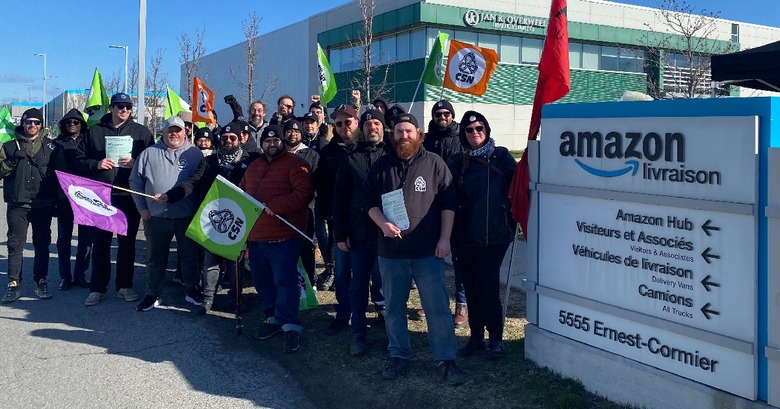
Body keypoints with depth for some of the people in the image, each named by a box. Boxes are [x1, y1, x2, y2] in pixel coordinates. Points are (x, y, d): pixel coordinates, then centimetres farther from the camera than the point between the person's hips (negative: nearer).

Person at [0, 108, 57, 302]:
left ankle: (41, 281, 15)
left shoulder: (49, 145, 9)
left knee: (42, 244, 6)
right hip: (17, 204, 0)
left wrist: (56, 199, 0)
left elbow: (57, 172, 9)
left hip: (43, 204, 1)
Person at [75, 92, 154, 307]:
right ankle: (98, 288, 13)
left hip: (129, 197, 0)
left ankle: (124, 286, 19)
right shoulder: (94, 131, 8)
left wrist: (135, 162, -13)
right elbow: (79, 159, 8)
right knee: (100, 243, 4)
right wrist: (97, 164, -9)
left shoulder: (142, 132, 7)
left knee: (127, 243, 8)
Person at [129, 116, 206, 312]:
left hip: (187, 216, -1)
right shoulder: (149, 154, 5)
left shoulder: (194, 154, 0)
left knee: (190, 255, 11)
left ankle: (192, 290, 26)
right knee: (155, 258, 9)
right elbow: (135, 182, 8)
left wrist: (170, 196, -19)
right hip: (156, 216, 1)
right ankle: (153, 294, 22)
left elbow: (194, 182, -10)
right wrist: (141, 207, -1)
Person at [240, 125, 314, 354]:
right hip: (255, 236, 8)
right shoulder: (254, 167, 19)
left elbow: (303, 193, -16)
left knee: (285, 281, -7)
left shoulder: (295, 164, -5)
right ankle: (273, 318, 28)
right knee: (262, 281, 14)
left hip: (283, 236, -8)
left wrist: (274, 206, -22)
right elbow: (241, 192, 28)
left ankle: (291, 326, 0)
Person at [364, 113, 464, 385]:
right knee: (393, 307, 11)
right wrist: (382, 223, -11)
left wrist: (445, 238, -6)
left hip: (428, 250, -2)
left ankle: (446, 359, 10)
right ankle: (399, 357, 25)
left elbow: (448, 203, 0)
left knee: (438, 307, 0)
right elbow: (370, 201, 8)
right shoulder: (380, 166, 6)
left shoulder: (434, 163, 1)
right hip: (391, 251, 2)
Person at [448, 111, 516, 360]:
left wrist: (512, 220, -13)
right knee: (471, 287, 9)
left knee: (487, 286, -5)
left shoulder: (500, 156, 0)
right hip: (465, 235, 4)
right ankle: (476, 336, 23)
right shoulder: (457, 163, 8)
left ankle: (495, 339, 11)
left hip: (494, 234, -3)